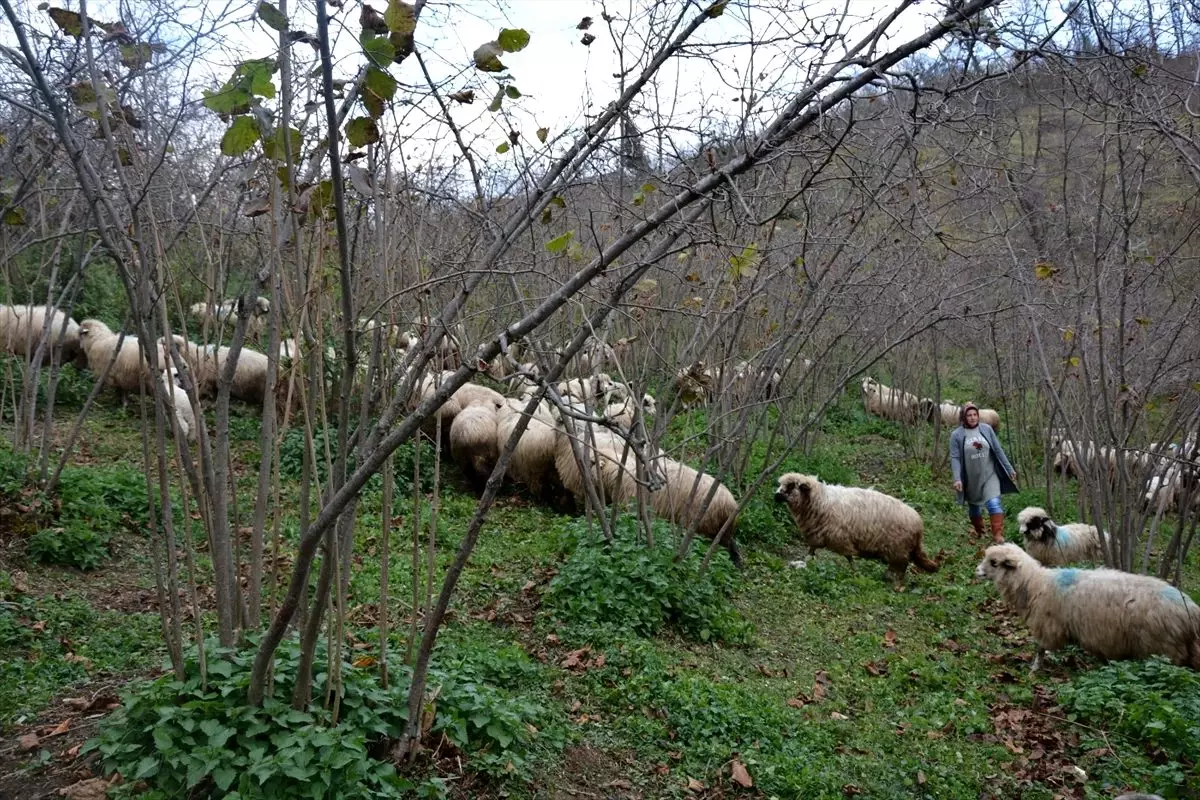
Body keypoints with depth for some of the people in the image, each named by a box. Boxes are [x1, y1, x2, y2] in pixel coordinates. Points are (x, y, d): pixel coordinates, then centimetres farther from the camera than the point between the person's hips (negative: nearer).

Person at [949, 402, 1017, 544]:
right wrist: (957, 479, -18)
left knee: (994, 504, -15)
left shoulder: (986, 429, -2)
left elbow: (998, 450, 3)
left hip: (989, 475, 0)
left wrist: (1009, 469, 5)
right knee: (974, 506, 16)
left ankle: (998, 536, -15)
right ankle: (978, 531, 39)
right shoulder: (956, 435, -7)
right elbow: (955, 458, -8)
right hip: (971, 478, 0)